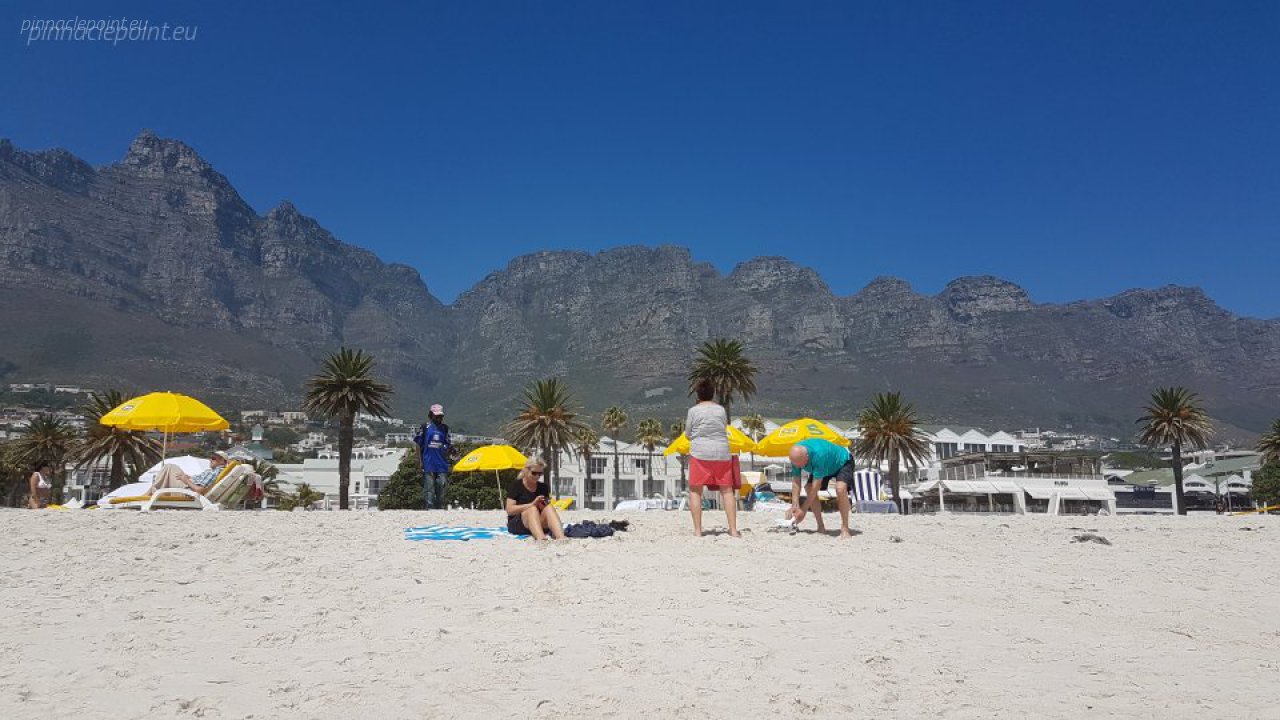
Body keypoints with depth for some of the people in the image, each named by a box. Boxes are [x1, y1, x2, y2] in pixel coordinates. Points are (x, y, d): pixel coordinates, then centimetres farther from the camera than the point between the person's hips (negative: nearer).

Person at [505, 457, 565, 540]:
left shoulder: (544, 487, 11)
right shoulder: (516, 486, -2)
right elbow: (509, 510, -12)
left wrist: (543, 506, -12)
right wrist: (532, 504, -22)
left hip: (540, 523, 4)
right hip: (517, 524, -4)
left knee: (549, 507, -25)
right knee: (532, 509, -33)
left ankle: (561, 537, -51)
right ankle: (540, 538, -62)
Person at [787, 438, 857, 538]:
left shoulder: (818, 454, -44)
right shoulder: (797, 456, -24)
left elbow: (816, 486, -38)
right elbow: (795, 482, -18)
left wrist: (803, 510, -34)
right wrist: (795, 506, -28)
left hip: (843, 462, -7)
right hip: (825, 466, 7)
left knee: (840, 489, -31)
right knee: (808, 489, -11)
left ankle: (845, 528, -21)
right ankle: (821, 527, -2)